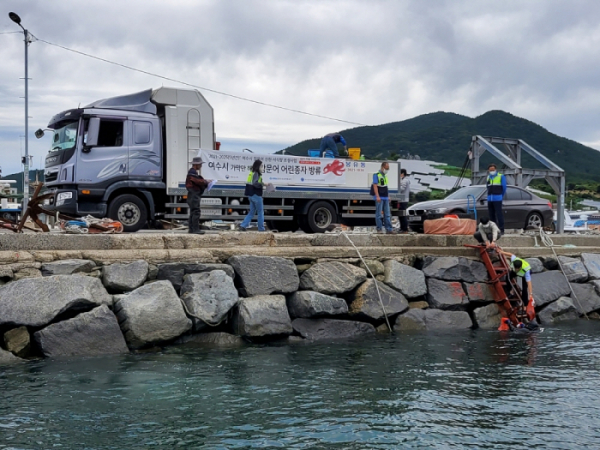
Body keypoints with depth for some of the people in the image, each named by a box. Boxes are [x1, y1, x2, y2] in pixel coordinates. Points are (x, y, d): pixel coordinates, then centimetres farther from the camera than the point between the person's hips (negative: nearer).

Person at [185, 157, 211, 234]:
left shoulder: (194, 172, 20)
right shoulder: (192, 172, -14)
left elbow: (197, 181, 20)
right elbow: (198, 181, -22)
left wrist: (205, 182, 6)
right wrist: (206, 182, -7)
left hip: (195, 195, 11)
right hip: (194, 195, -11)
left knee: (193, 212, 14)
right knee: (196, 212, -12)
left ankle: (191, 229, 18)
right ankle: (196, 229, -14)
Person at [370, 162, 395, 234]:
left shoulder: (385, 176, 18)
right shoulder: (376, 175, -6)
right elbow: (375, 186, -13)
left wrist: (388, 196, 19)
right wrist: (377, 196, -21)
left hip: (385, 198, 8)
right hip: (379, 198, -8)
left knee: (387, 215, 6)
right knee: (378, 214, -2)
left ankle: (389, 229, 6)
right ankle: (379, 229, 1)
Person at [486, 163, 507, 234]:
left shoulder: (501, 177, 1)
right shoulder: (488, 177, 16)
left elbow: (504, 187, 4)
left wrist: (501, 196, 10)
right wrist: (489, 196, 16)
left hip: (497, 199, -6)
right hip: (489, 199, 6)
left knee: (499, 214, -11)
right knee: (491, 215, 7)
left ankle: (501, 230, -12)